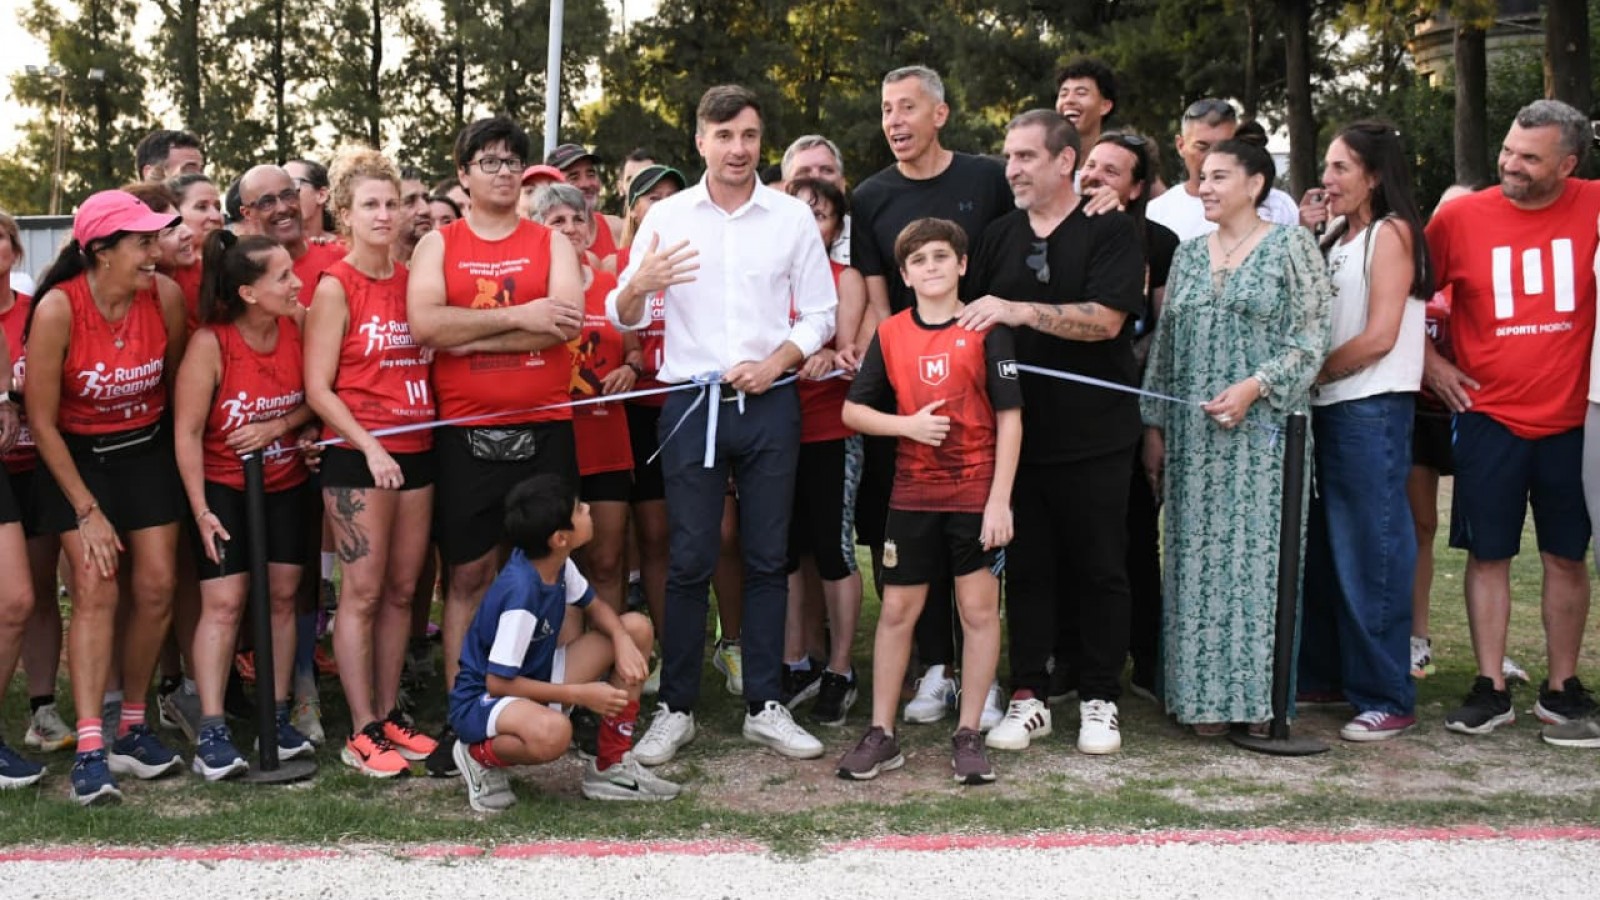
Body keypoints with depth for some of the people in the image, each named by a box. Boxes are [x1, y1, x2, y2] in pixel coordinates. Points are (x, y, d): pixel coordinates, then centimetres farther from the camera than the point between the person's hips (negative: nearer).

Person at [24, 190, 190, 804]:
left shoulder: (166, 295, -14)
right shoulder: (58, 309, -22)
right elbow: (41, 420, -14)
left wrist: (184, 462, 6)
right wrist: (87, 509, -13)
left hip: (148, 450, 3)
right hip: (77, 456, -3)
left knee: (156, 588, -1)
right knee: (96, 592, -13)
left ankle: (133, 730, 14)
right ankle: (89, 751, -13)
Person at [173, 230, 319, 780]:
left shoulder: (300, 328, -8)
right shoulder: (209, 344, -20)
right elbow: (187, 431, -16)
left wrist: (277, 427, -18)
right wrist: (201, 510, -18)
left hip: (286, 485, 4)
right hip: (222, 487, -4)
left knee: (283, 595, 6)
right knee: (224, 602, -8)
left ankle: (278, 714, 16)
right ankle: (211, 733, -7)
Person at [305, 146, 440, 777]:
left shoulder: (411, 280, 10)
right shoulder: (336, 286, -5)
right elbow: (318, 389, -9)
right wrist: (370, 446, -17)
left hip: (415, 451, 6)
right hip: (357, 455, -6)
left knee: (401, 590, 9)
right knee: (362, 592, -3)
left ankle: (389, 715, 19)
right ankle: (362, 732, 4)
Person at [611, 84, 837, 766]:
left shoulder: (793, 217, 6)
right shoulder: (666, 217, 4)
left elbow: (819, 313, 7)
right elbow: (624, 320, 2)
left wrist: (776, 363, -10)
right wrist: (636, 288, -21)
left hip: (769, 402, 1)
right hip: (692, 401, -1)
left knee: (767, 558, 5)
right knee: (689, 561, 0)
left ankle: (764, 706, 14)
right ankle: (675, 708, 10)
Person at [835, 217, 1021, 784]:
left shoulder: (986, 329, -4)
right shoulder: (890, 334, 4)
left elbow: (1009, 417, -6)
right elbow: (853, 411, 7)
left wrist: (1000, 500, -12)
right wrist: (909, 425, -11)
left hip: (976, 492, -2)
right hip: (912, 493, 3)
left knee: (979, 610, 3)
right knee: (897, 610, 7)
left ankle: (968, 735, 15)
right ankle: (881, 734, 16)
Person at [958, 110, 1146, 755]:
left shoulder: (1110, 231, -4)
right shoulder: (999, 236, 12)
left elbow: (1105, 319, -17)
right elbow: (970, 321, 16)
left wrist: (1019, 311, -23)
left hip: (1094, 435, -4)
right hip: (1019, 431, 4)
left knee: (1101, 569, 4)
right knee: (1026, 568, 8)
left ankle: (1100, 699, 16)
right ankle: (1029, 695, 16)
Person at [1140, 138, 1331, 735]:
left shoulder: (1290, 247, 0)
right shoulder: (1189, 255, 14)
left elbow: (1309, 342, -6)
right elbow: (1165, 346, 14)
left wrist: (1253, 386, -18)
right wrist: (1155, 426, 9)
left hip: (1262, 432, -5)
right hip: (1193, 435, 5)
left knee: (1257, 553, -4)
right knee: (1197, 559, 4)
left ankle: (1258, 696, 6)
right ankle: (1205, 697, 12)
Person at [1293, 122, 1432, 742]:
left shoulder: (1391, 232, -8)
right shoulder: (1337, 238, 16)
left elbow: (1379, 337, -16)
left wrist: (1312, 373, -6)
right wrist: (1304, 238, 3)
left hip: (1372, 410, -8)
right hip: (1328, 410, 8)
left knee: (1371, 552, -5)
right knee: (1322, 548, 15)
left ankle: (1388, 699, 3)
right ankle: (1324, 673, 27)